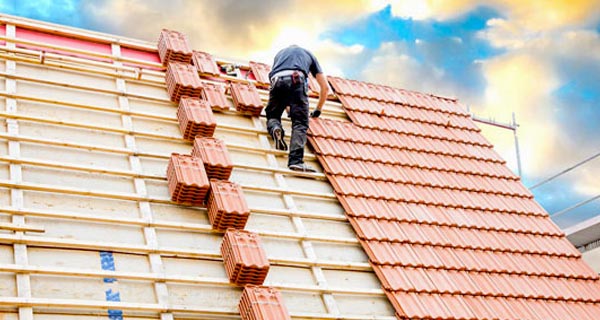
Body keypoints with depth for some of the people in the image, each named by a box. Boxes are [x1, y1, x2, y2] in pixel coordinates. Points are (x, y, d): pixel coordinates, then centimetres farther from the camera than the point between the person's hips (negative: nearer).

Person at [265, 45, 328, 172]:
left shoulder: (280, 52, 42)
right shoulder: (308, 54, 37)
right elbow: (324, 86, 34)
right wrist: (318, 110, 45)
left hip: (277, 81, 2)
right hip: (297, 80, -2)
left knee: (272, 115, 21)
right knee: (300, 124, -7)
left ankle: (275, 129, -14)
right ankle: (296, 161, -27)